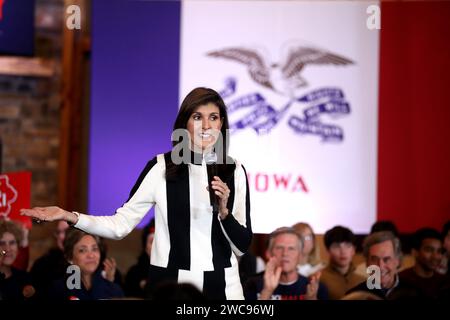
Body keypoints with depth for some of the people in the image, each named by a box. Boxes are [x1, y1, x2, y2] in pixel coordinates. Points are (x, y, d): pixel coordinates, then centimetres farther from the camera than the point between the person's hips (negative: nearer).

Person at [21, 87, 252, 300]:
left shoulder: (235, 172, 0)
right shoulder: (161, 167, -5)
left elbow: (242, 246, 0)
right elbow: (120, 225, -5)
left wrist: (224, 211, -17)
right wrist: (68, 216, -16)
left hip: (221, 285, 1)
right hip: (169, 283, -1)